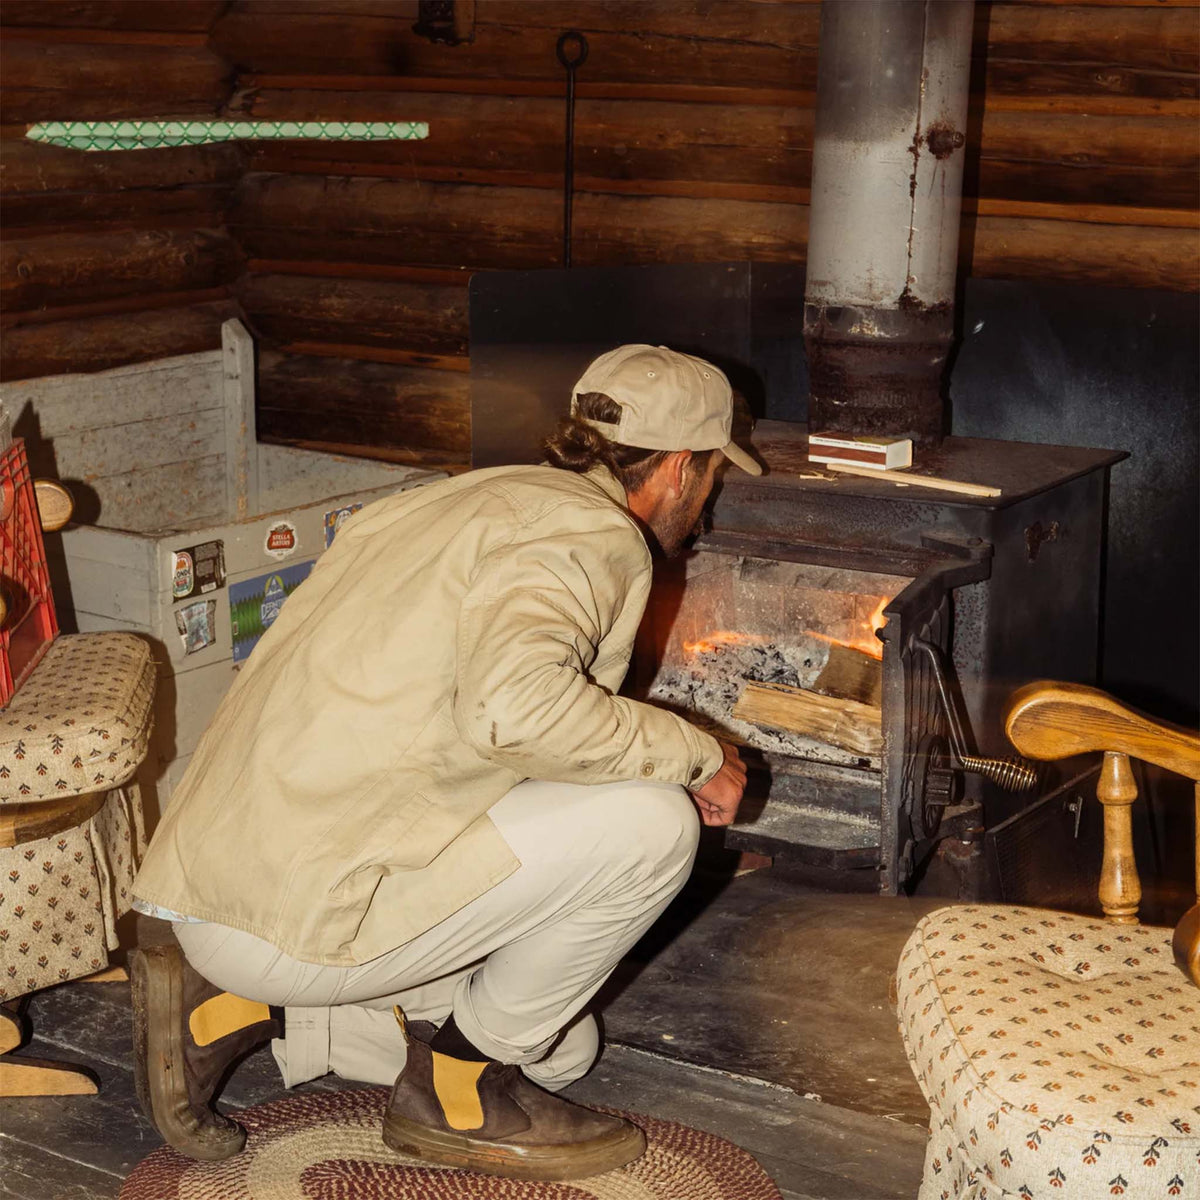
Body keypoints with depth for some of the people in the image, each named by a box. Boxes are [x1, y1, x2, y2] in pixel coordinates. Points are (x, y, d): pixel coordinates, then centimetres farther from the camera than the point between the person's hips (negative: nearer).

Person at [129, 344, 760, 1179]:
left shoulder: (486, 497, 20)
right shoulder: (596, 534, -11)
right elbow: (513, 703, -32)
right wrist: (693, 753, -15)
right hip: (308, 914, -10)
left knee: (561, 1047, 20)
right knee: (653, 822, -12)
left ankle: (236, 1007, 14)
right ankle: (457, 1086, 4)